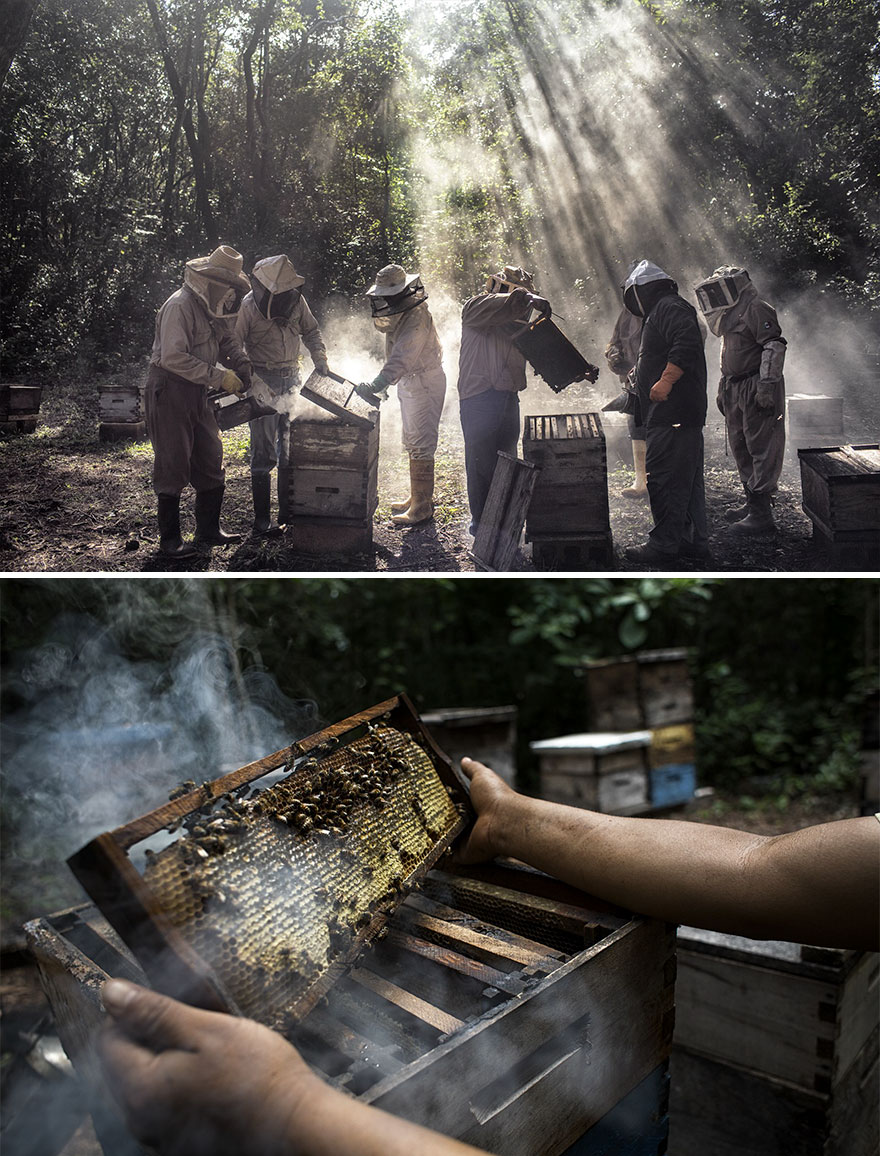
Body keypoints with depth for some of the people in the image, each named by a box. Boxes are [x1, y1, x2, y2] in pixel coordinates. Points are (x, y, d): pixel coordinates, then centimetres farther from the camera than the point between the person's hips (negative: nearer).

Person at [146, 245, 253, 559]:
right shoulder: (180, 306, -19)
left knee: (210, 460, 11)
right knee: (172, 465, -4)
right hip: (168, 390, -9)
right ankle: (169, 538, 6)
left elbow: (227, 341, 19)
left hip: (196, 393, 9)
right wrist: (219, 377, -27)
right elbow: (173, 357, -27)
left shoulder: (213, 309, 11)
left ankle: (208, 529, 22)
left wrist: (242, 363, -4)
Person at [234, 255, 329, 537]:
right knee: (263, 453, -5)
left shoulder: (296, 300, 1)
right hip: (263, 383, -5)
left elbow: (311, 331, 17)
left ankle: (288, 511, 23)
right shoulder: (249, 306, -13)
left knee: (291, 449, 11)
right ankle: (262, 521, 1)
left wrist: (319, 357, 2)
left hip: (291, 380, 5)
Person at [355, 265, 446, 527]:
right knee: (412, 443, 18)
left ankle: (422, 507, -3)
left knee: (421, 445, -8)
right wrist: (383, 382, 17)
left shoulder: (416, 318, -25)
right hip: (408, 382, 11)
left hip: (425, 382, -11)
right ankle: (417, 497, 30)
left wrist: (377, 384, -48)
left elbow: (401, 358, -38)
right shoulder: (401, 312, 8)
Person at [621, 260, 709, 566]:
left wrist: (666, 381, -26)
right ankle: (694, 542, 18)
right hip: (679, 413, 11)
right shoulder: (661, 312, 26)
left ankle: (664, 545, -6)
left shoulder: (668, 307, -7)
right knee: (688, 478, 12)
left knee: (663, 478, -9)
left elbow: (687, 341, -24)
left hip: (672, 412, -11)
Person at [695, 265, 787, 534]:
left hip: (756, 391, -10)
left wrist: (767, 386, -23)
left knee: (762, 449, -9)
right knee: (741, 448, 14)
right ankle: (753, 502, 25)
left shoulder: (756, 310, -10)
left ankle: (762, 514, -11)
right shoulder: (731, 315, 20)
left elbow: (774, 346, -17)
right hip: (736, 391, 10)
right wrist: (723, 390, 25)